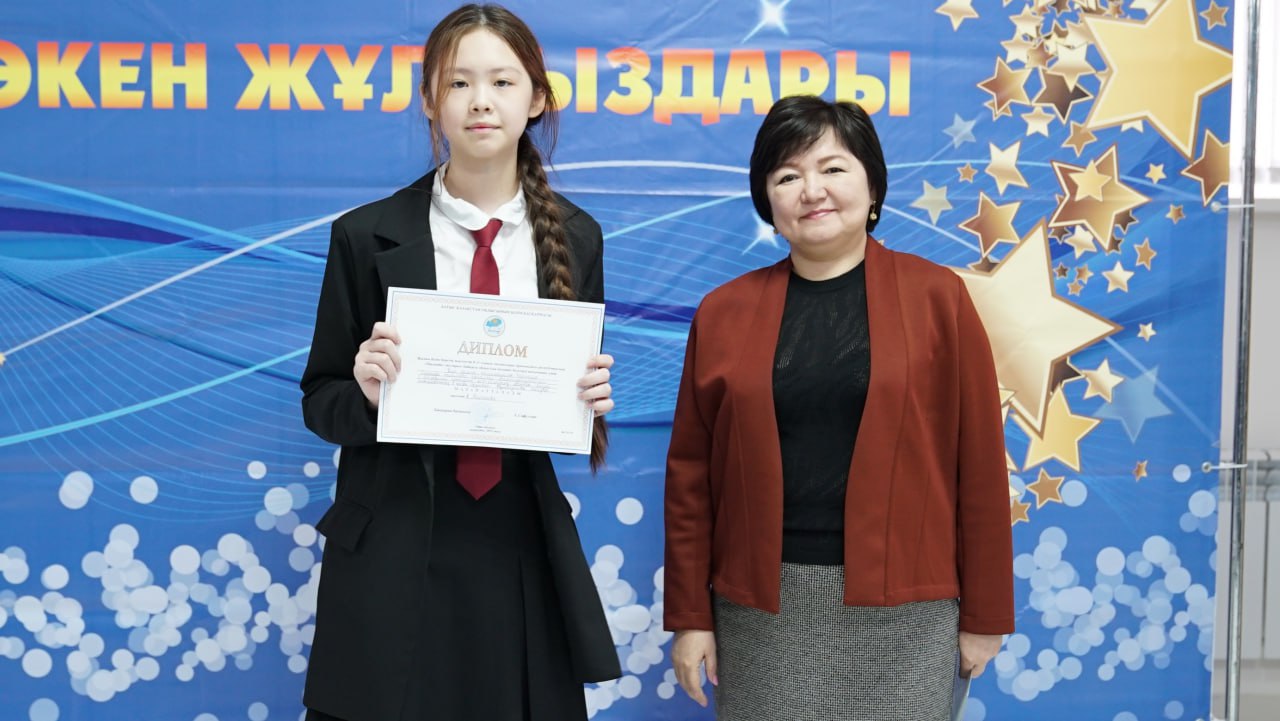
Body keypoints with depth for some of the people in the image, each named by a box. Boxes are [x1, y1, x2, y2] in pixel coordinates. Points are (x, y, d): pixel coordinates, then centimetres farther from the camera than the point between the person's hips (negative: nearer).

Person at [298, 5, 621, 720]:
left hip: (524, 549, 2)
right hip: (395, 552, -1)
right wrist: (366, 392, -19)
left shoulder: (575, 237, 3)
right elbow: (321, 400, 2)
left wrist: (592, 394, -10)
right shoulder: (368, 236, -3)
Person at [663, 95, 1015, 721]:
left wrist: (983, 613, 1)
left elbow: (978, 461, 0)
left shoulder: (937, 297, -1)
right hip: (762, 604, 2)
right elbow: (691, 474, 6)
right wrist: (689, 615, 4)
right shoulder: (723, 312, 4)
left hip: (900, 602, -1)